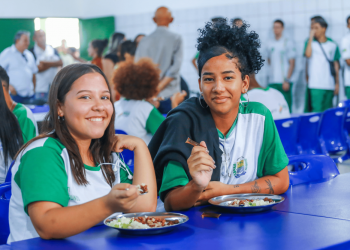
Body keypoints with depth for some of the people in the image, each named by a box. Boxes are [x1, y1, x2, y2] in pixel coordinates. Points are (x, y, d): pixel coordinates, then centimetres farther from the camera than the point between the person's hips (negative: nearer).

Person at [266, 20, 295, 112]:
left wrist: (287, 80, -12)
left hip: (284, 81, -4)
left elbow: (292, 63, -4)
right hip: (272, 81, 4)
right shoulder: (270, 43, 11)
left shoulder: (288, 42, -2)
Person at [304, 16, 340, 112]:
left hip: (330, 85, 3)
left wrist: (337, 83, 8)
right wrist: (311, 37, -12)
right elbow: (308, 54, -17)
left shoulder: (332, 45, 9)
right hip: (315, 85, -3)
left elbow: (336, 64, 11)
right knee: (316, 111, -9)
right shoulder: (310, 42, 4)